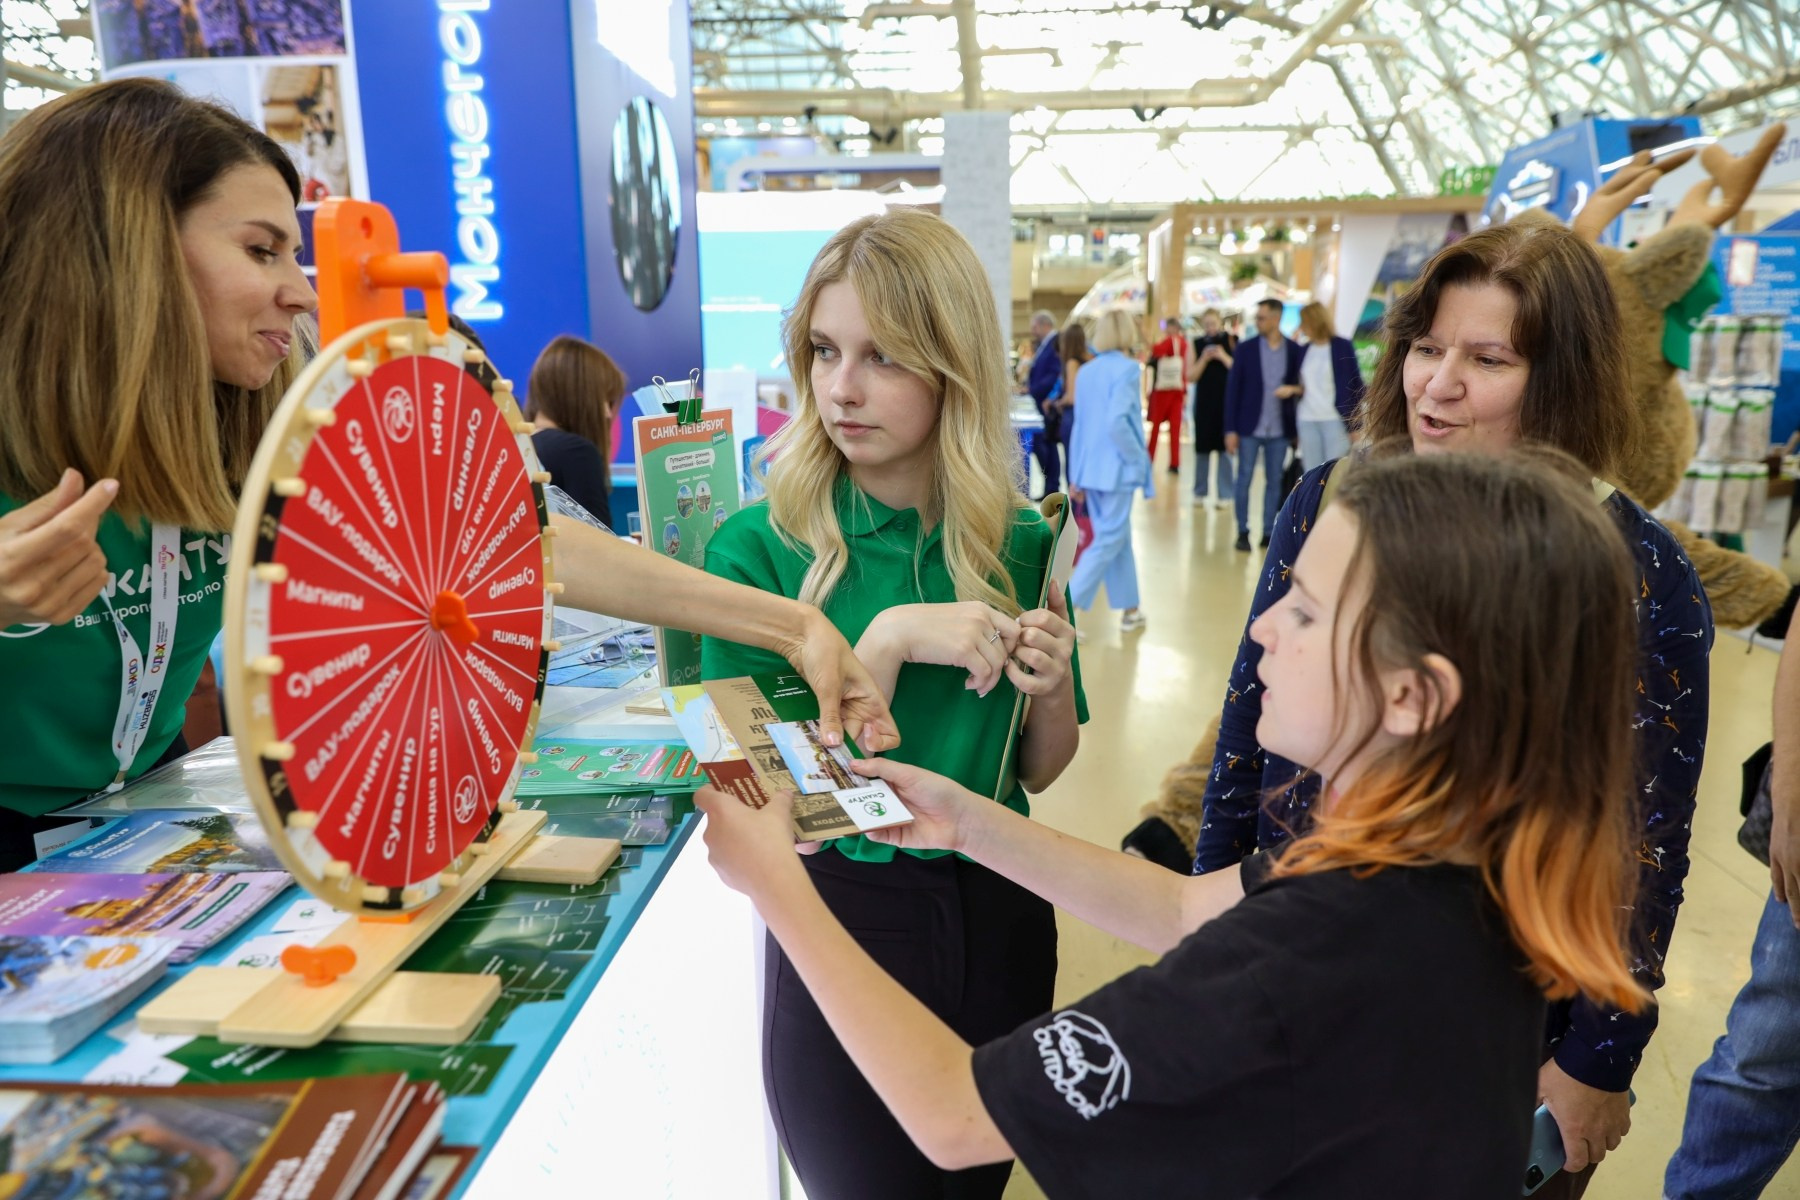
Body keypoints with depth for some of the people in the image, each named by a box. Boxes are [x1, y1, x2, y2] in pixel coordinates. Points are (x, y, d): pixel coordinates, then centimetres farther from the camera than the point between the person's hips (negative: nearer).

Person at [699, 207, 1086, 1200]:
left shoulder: (1018, 543, -5)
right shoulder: (759, 548, -15)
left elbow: (1039, 771, 5)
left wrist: (1053, 682, -16)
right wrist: (890, 641, -27)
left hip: (998, 906, 3)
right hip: (842, 907, -3)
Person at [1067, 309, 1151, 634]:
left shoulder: (1086, 371, 9)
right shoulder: (1127, 368, -12)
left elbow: (1080, 423, 12)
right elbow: (1116, 421, -23)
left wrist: (1076, 474, 16)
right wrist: (1139, 459, -10)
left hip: (1090, 468, 7)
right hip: (1116, 467, -7)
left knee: (1118, 537, 16)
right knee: (1108, 541, -2)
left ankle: (1129, 611, 23)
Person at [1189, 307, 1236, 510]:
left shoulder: (1230, 341, 0)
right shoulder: (1197, 344, 6)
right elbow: (1192, 376, 1)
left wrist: (1224, 357, -17)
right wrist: (1204, 359, -12)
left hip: (1226, 400, -2)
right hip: (1204, 401, 2)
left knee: (1224, 447, -2)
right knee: (1202, 447, 5)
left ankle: (1224, 493, 3)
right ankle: (1199, 492, 15)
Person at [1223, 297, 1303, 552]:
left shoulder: (1295, 351, 2)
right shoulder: (1245, 350, -1)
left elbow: (1302, 385, 9)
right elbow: (1232, 390, -2)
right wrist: (1230, 429, -6)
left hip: (1280, 430, 1)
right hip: (1249, 428, -1)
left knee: (1274, 482, 7)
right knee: (1244, 480, 1)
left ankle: (1268, 532, 15)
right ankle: (1243, 532, 9)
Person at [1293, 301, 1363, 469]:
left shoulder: (1342, 346, -1)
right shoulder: (1305, 350, 11)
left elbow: (1355, 383, -2)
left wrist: (1354, 424, -6)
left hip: (1335, 419, -4)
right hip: (1307, 421, 4)